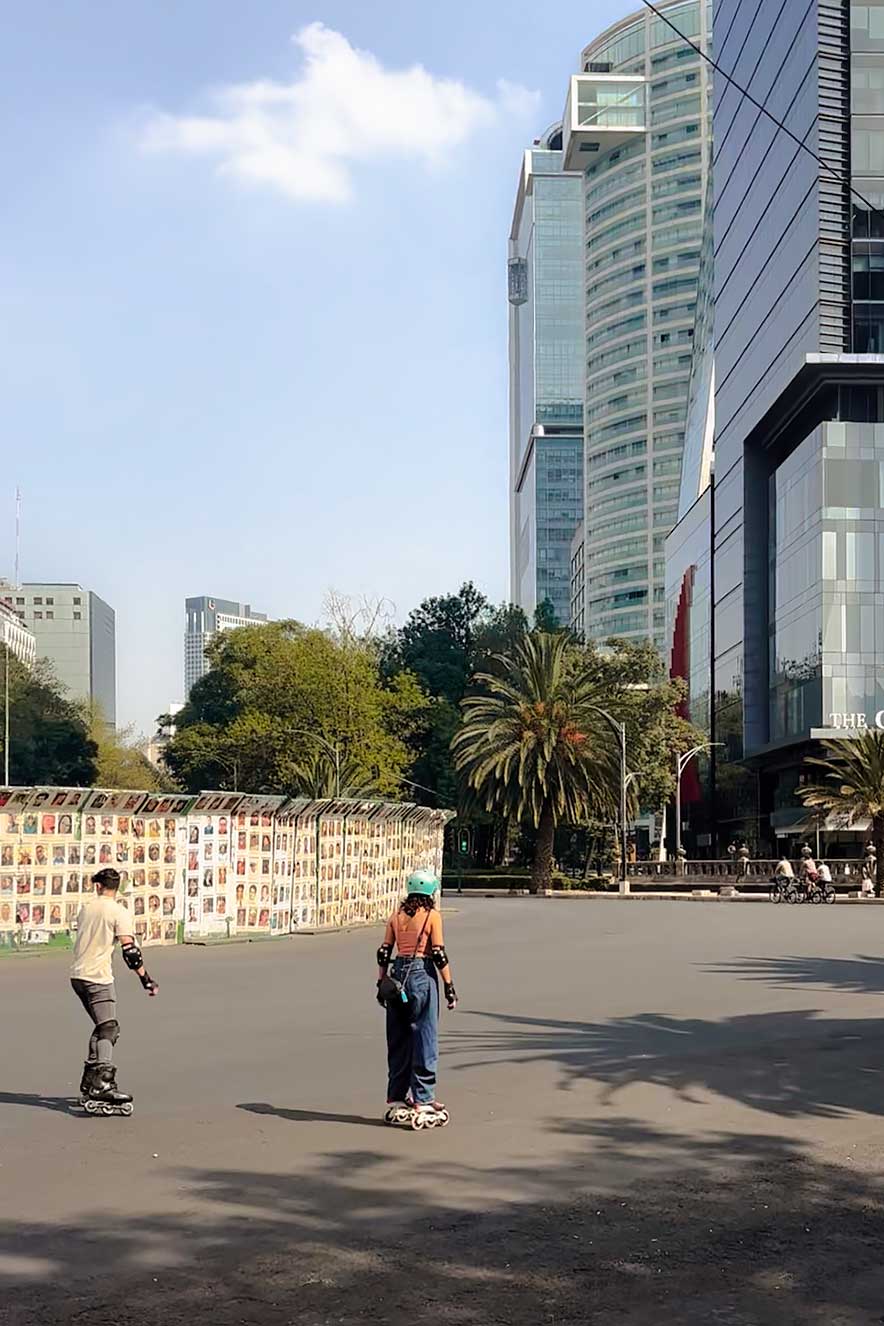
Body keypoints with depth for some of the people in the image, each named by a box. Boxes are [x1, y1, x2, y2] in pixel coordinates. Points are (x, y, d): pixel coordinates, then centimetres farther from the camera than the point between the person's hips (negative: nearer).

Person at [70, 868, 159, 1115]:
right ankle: (102, 1084, -28)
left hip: (78, 975, 7)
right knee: (108, 1030, -11)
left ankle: (88, 1084, 17)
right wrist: (146, 980, -13)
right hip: (98, 978, -7)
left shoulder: (86, 908, 13)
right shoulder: (118, 912, -8)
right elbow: (130, 950, -16)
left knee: (102, 1028, 17)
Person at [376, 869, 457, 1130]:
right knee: (424, 1038, 1)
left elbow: (384, 952, 6)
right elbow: (439, 954, -10)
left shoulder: (396, 917, 7)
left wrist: (381, 983, 14)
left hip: (398, 975, 5)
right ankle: (422, 1101, 1)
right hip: (422, 975, -5)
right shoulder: (432, 916, -6)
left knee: (398, 1039, 12)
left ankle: (396, 1099, 17)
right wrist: (449, 986, -5)